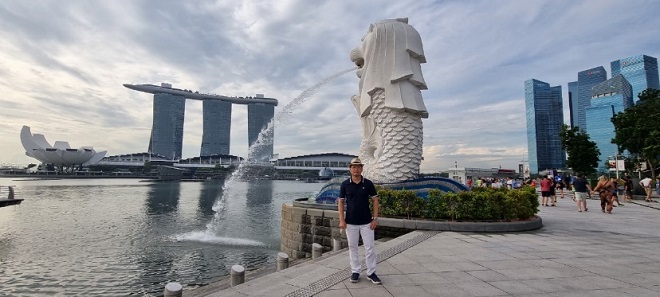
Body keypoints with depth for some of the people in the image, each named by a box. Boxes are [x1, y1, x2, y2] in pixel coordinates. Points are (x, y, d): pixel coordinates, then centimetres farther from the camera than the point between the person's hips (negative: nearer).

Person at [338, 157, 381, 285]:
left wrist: (375, 218, -6)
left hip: (366, 222, 0)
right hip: (351, 222, 0)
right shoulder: (345, 184, -2)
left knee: (370, 247, 4)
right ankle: (355, 271, 24)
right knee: (352, 247, 9)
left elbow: (375, 200, 1)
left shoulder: (368, 183, -3)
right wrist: (341, 220, -6)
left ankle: (371, 273, 18)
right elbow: (341, 202, 1)